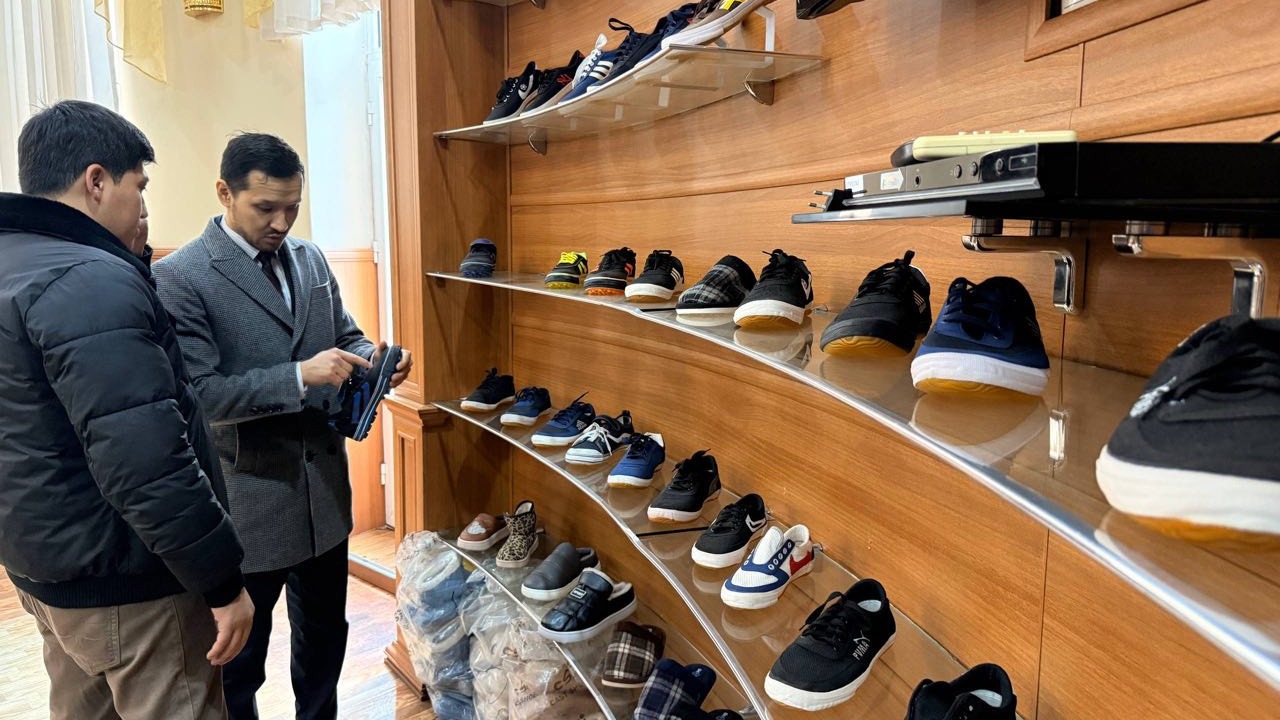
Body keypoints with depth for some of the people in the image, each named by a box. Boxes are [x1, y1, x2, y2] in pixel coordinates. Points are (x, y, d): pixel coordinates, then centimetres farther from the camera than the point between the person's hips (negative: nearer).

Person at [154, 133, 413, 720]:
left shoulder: (310, 259, 6)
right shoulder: (180, 277, -14)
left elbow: (344, 336, 14)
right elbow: (198, 393, -19)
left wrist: (371, 358, -9)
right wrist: (300, 376, -28)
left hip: (325, 486, 6)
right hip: (249, 498, -6)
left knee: (324, 633, 22)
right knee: (239, 655, 15)